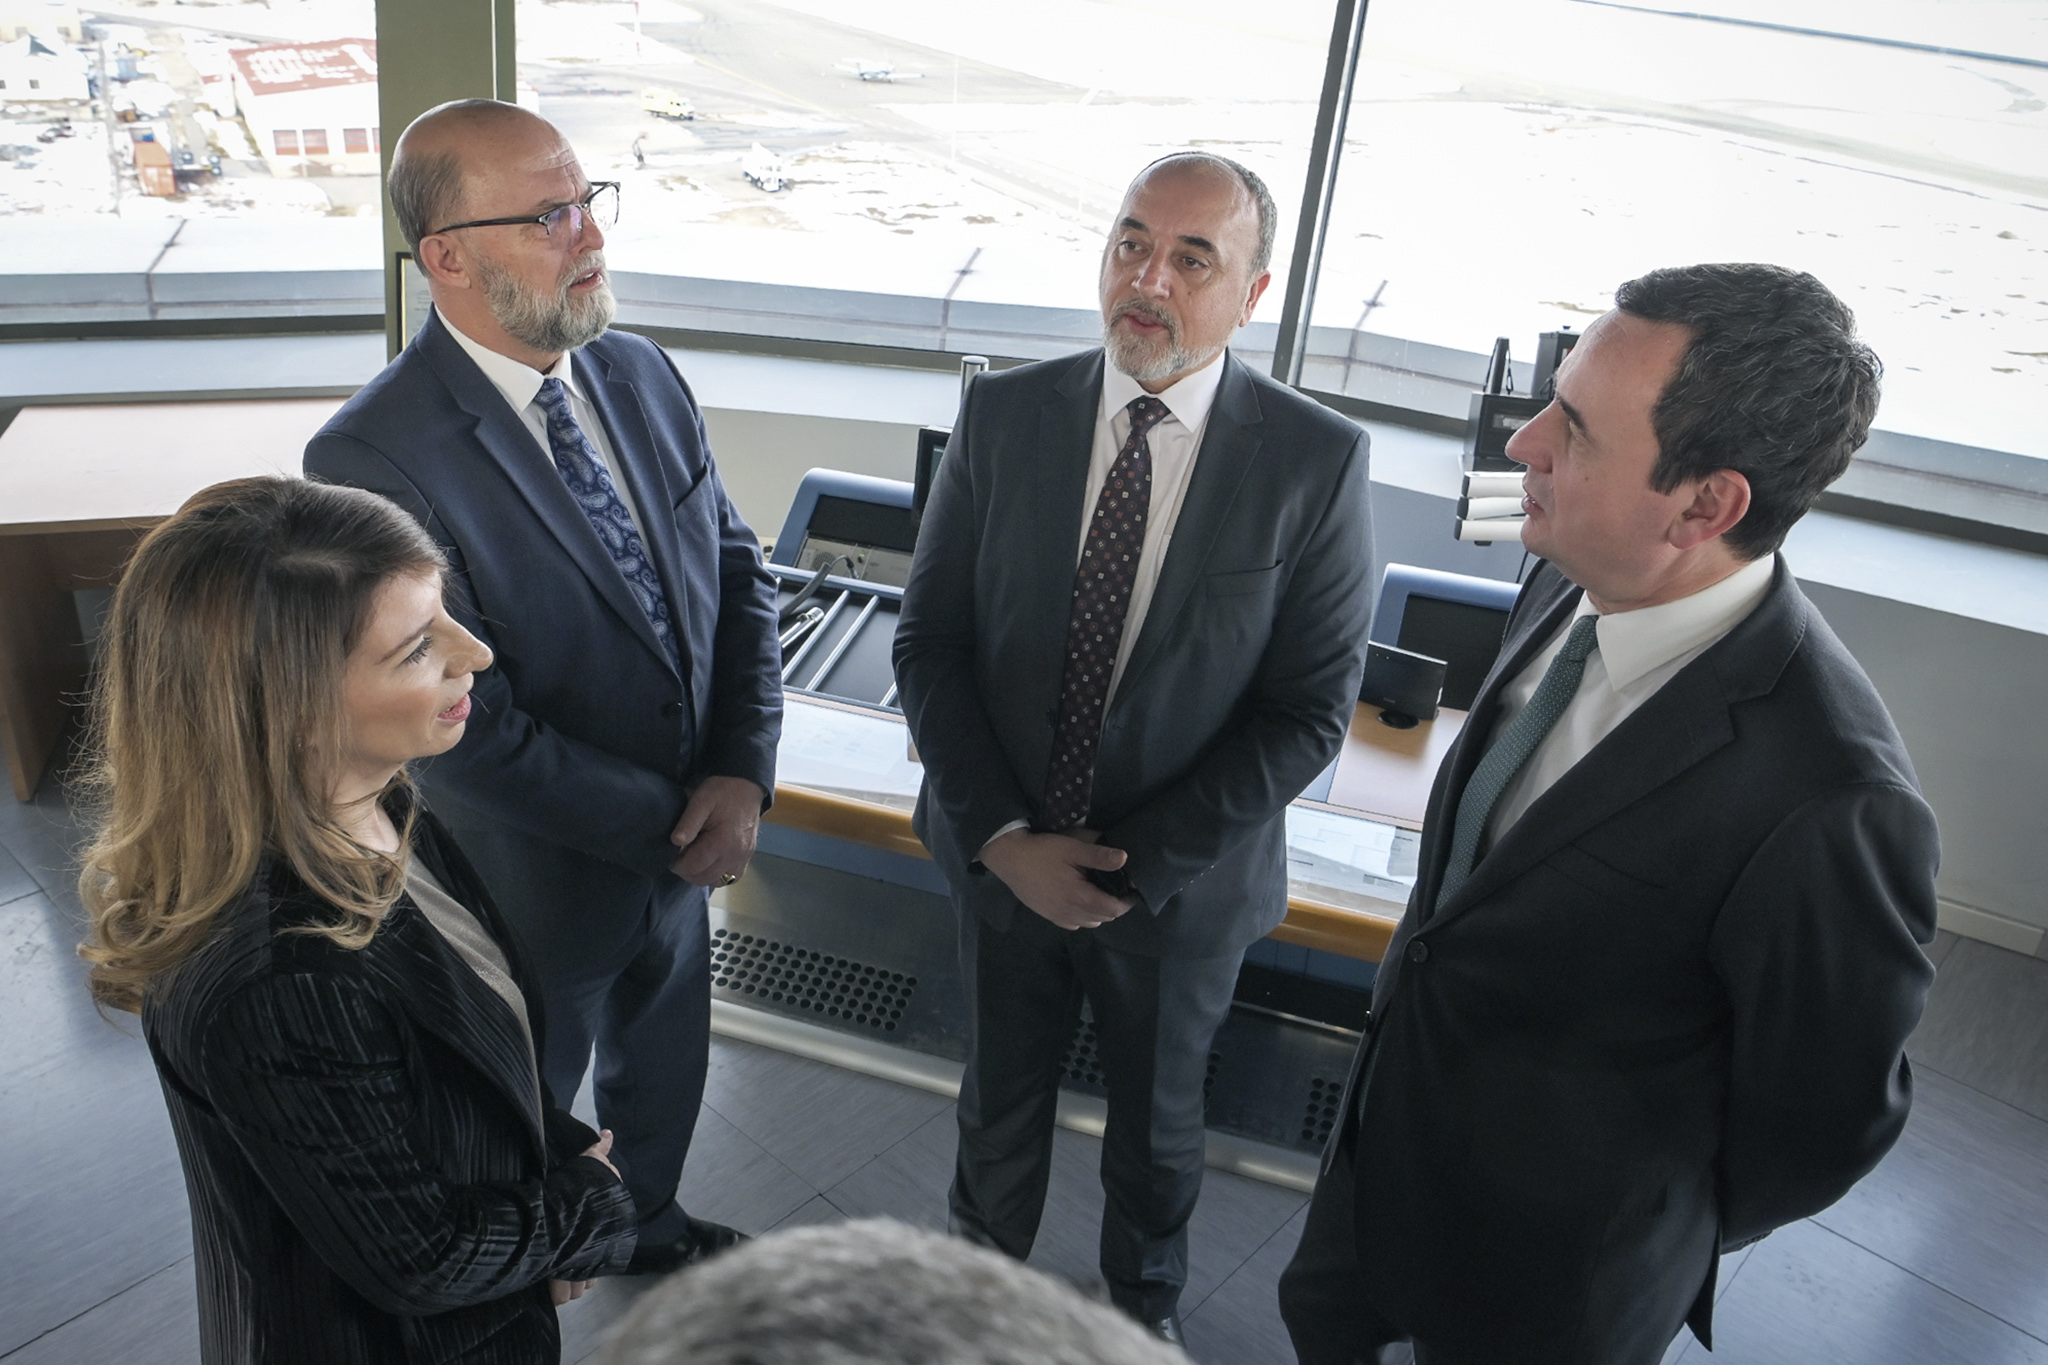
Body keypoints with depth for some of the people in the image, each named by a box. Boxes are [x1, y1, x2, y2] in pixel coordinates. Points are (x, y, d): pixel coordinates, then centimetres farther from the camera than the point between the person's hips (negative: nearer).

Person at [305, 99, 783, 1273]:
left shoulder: (642, 375, -6)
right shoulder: (374, 459, -27)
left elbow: (738, 570, -2)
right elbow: (473, 735, -27)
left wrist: (742, 773, -15)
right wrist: (671, 822, -19)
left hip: (683, 854, 6)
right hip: (540, 889, -6)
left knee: (666, 1067, 30)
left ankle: (648, 1219, 61)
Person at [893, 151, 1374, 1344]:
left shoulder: (1317, 461, -16)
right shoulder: (1004, 415, -9)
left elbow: (1310, 713, -15)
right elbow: (930, 640, -6)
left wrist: (1135, 863, -18)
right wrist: (1002, 835, -16)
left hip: (1180, 880, -1)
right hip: (1003, 856, 2)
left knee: (1158, 1120, 24)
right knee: (1003, 1097, 25)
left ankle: (1146, 1297, 56)